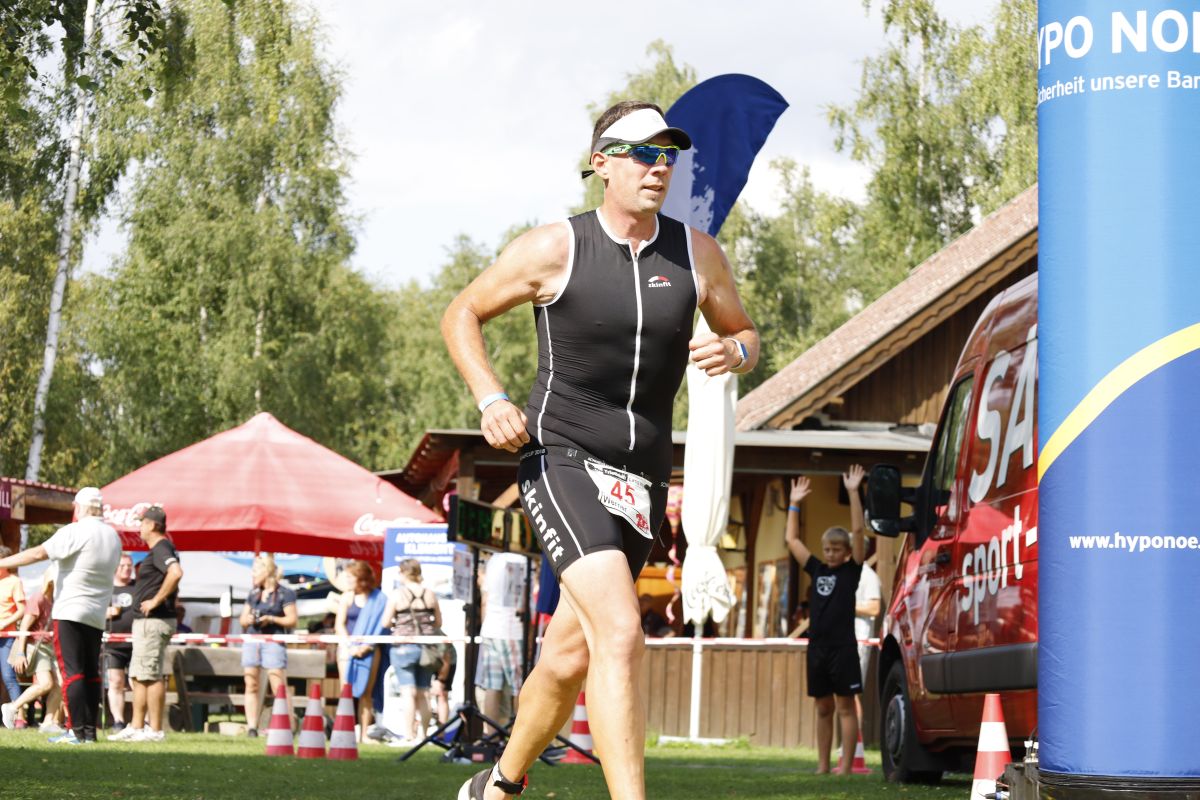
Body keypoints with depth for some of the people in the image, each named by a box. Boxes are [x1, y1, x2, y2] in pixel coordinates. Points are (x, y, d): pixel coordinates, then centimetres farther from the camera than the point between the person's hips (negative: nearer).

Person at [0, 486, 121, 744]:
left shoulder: (75, 532, -11)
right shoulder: (113, 537, 12)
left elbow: (39, 553, -16)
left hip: (70, 611, -7)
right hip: (97, 615, 7)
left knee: (71, 672, -7)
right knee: (91, 673, 9)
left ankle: (77, 731, -12)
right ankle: (90, 731, 8)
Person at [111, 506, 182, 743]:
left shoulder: (161, 549, -15)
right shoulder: (158, 550, 18)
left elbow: (176, 573, -33)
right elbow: (171, 577, 30)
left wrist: (156, 600, -26)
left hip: (153, 622, -11)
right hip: (145, 622, 11)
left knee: (151, 676, -9)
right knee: (139, 677, 14)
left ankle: (155, 730, -8)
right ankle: (136, 727, 18)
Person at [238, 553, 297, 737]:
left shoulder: (284, 594, 1)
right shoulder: (253, 594, 18)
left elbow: (292, 620, -4)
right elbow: (242, 619, 21)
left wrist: (271, 619, -15)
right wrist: (248, 619, -1)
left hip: (273, 642, -6)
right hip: (251, 641, 6)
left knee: (279, 688, -11)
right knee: (251, 686, 3)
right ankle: (251, 727, 5)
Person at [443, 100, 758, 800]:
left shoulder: (697, 254, 4)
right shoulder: (552, 250, -6)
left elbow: (746, 334, 18)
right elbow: (462, 315, 6)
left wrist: (732, 351, -7)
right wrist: (492, 401, -10)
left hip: (643, 474, 5)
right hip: (561, 457, -5)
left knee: (570, 656, 16)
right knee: (620, 633, -25)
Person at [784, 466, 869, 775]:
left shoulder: (851, 570, 0)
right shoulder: (817, 570, 12)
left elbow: (858, 531, -9)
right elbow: (792, 539, 18)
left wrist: (853, 493, -13)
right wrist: (794, 504, 16)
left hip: (842, 647, -5)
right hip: (817, 646, 5)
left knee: (845, 706, -2)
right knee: (823, 709, 9)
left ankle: (845, 767, -4)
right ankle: (822, 766, 11)